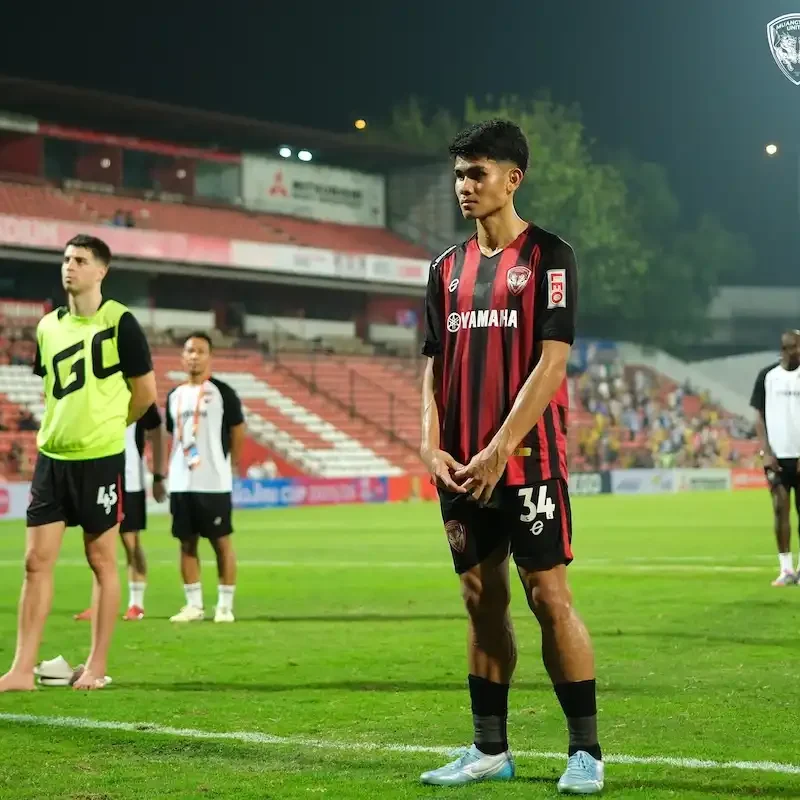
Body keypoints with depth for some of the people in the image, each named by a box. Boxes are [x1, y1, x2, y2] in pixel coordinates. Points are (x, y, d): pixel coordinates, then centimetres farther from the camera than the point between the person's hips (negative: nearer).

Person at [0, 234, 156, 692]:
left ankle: (98, 666, 13)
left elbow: (145, 392, -3)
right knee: (37, 561, 1)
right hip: (52, 456, 5)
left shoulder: (120, 322, -8)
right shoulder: (48, 326, 8)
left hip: (101, 459, -5)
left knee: (102, 560, 4)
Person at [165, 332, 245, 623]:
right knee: (187, 544, 7)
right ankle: (193, 605, 14)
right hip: (180, 483, 5)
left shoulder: (222, 392, -3)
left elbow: (237, 433, 1)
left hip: (214, 483, -5)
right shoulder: (174, 395, 13)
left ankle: (225, 605, 5)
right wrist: (166, 471, 13)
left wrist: (229, 464, 4)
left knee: (221, 543, 0)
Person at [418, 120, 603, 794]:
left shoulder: (549, 257, -3)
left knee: (549, 595, -7)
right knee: (482, 601, 9)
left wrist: (499, 450, -17)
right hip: (462, 464, 6)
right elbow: (435, 365, 15)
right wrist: (432, 446, 0)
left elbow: (551, 363, -11)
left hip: (527, 460, -6)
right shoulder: (448, 268, 15)